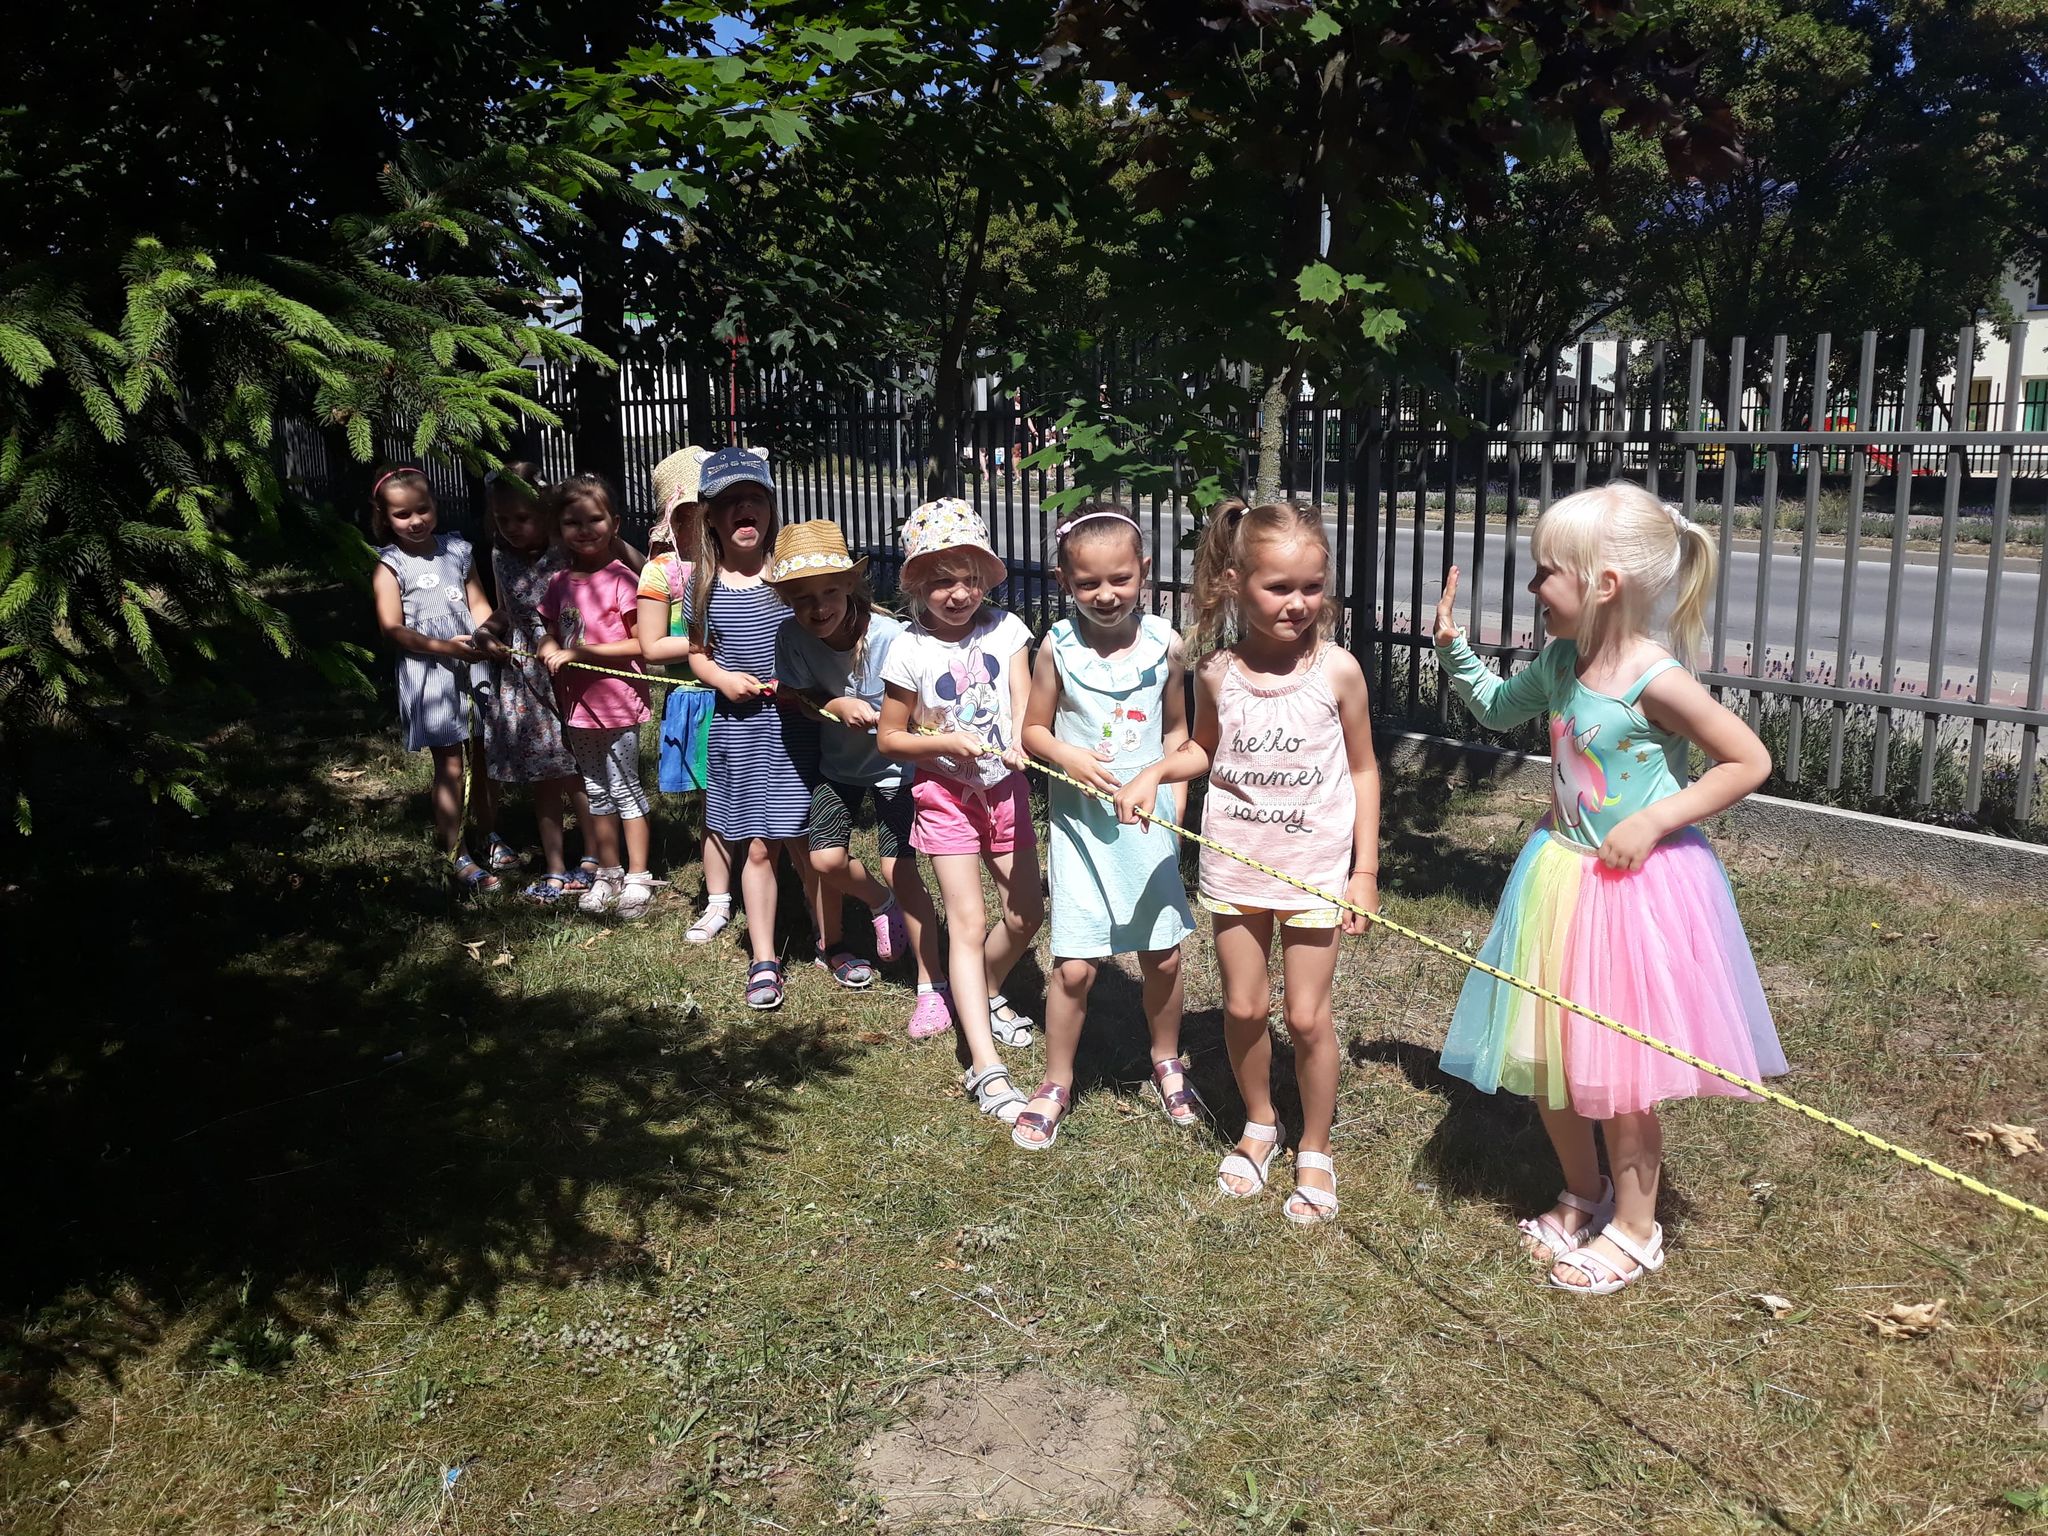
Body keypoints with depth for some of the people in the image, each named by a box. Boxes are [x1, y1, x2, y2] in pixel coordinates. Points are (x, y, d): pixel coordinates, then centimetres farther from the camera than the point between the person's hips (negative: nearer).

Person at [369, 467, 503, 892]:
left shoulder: (457, 549, 8)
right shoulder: (390, 565, -4)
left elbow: (478, 605, 6)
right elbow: (392, 627, -11)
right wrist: (445, 647, -22)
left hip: (474, 665, 4)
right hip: (430, 673, -4)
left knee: (482, 757, 14)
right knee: (450, 767, -1)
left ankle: (489, 836, 32)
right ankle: (457, 856, 9)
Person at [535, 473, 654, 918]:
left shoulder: (621, 579, -14)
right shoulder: (559, 583, 6)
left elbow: (640, 644, -17)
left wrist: (577, 652, -19)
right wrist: (550, 649, -8)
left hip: (617, 702, -7)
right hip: (577, 703, 7)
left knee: (625, 789, 3)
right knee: (596, 791, 17)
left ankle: (637, 876, 14)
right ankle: (608, 872, 29)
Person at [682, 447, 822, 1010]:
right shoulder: (705, 585, 3)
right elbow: (697, 653, 14)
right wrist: (720, 677, -7)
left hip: (795, 726, -2)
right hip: (737, 730, 2)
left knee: (802, 842, 3)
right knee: (755, 847, 7)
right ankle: (764, 961, 18)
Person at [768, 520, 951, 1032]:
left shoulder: (890, 636, -30)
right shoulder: (793, 637, -19)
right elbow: (799, 696, -6)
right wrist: (839, 706, -26)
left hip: (895, 762, -4)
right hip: (838, 763, 4)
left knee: (899, 868, -11)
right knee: (826, 859, -6)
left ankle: (931, 986, 3)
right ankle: (883, 904, 30)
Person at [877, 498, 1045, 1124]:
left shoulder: (1005, 629, -5)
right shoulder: (911, 651, -13)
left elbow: (1024, 698, -16)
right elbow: (889, 739, -6)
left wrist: (1019, 738, -37)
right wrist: (948, 743, -21)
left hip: (1005, 786, 4)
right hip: (946, 792, -4)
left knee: (1027, 912, 10)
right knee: (968, 923, -9)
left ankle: (984, 993, 41)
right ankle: (986, 1068, -10)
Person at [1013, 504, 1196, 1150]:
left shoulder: (1164, 644, -5)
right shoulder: (1058, 647, -9)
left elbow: (1176, 730, 8)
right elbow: (1033, 731, 1)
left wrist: (1174, 799, -5)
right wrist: (1070, 757, -19)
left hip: (1148, 819, 2)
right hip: (1081, 822, -2)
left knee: (1162, 955, 12)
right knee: (1075, 965, -1)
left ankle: (1167, 1061, 38)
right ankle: (1056, 1084, 20)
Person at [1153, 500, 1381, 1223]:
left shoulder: (1337, 670, -11)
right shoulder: (1216, 673, -5)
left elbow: (1362, 770, -2)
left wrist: (1365, 871, -3)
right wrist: (1154, 772, -6)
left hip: (1315, 867, -2)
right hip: (1234, 864, 2)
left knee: (1307, 1016, 3)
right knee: (1242, 1007, 11)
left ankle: (1315, 1151, 25)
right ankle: (1258, 1124, 37)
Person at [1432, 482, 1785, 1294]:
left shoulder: (1655, 681, -22)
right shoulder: (1562, 661, -1)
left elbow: (1750, 761, -16)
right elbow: (1500, 708, 18)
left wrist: (1654, 820, -20)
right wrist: (1453, 647, 5)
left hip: (1635, 885, -7)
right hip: (1559, 875, 7)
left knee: (1619, 1071, 6)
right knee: (1544, 1056, 16)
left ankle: (1634, 1226, 28)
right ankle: (1582, 1194, 38)